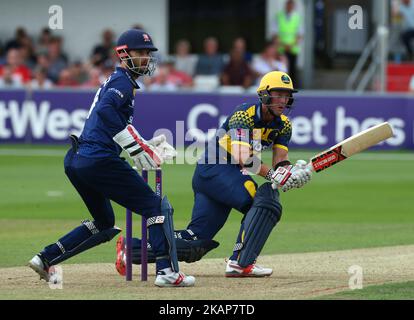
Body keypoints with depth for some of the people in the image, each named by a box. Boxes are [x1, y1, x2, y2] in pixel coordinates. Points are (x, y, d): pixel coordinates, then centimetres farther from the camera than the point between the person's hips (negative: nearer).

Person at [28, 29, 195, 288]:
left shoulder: (115, 81, 24)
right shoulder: (123, 81, -6)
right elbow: (106, 111, -25)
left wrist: (146, 145, 20)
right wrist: (136, 146, -24)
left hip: (75, 160, 10)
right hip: (99, 160, -10)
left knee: (104, 225, 23)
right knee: (157, 206, -5)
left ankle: (46, 258, 18)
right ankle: (168, 271, -13)